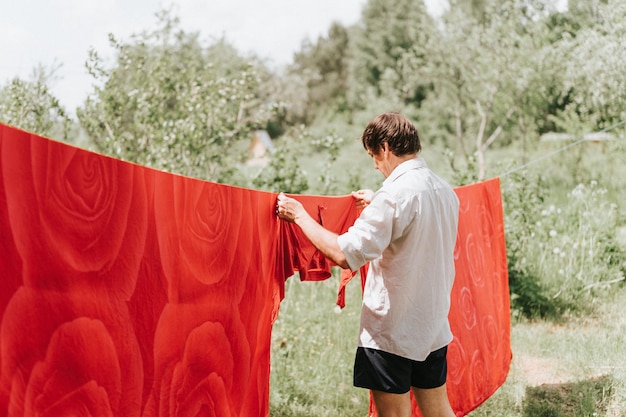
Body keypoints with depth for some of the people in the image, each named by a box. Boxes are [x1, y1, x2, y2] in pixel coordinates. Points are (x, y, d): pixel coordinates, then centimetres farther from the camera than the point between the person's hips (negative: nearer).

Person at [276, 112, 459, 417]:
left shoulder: (394, 194, -20)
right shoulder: (445, 190, 5)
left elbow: (345, 254, -23)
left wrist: (300, 216, -12)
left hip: (391, 331, -7)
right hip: (434, 326, 7)